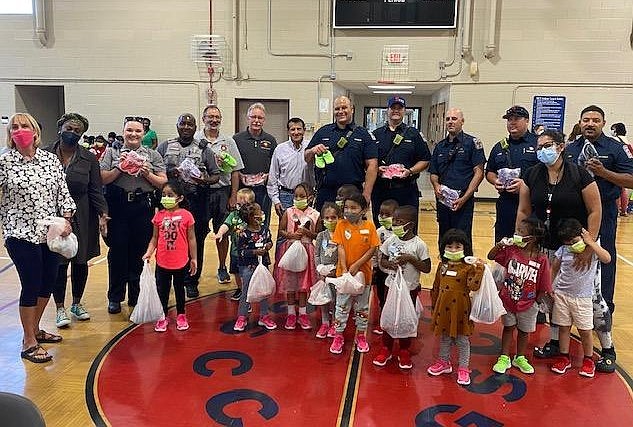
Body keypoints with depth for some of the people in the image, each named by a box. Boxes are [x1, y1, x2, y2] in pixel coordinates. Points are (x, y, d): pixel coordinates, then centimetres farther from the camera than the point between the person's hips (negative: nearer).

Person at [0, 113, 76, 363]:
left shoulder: (51, 159, 6)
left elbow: (63, 192, 6)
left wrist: (67, 220, -3)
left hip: (52, 232, 5)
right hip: (21, 234, -5)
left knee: (48, 282, 13)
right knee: (31, 286, -2)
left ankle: (35, 329, 34)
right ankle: (29, 343, 13)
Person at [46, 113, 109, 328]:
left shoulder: (89, 158, 1)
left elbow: (96, 190, 1)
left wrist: (102, 214, -10)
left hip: (82, 218, 2)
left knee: (80, 261, 11)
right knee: (58, 263, -1)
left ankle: (77, 303, 29)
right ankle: (60, 308, 14)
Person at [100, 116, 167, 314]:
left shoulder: (153, 155, 11)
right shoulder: (112, 152, 10)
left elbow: (163, 183, 6)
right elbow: (102, 179, 1)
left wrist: (147, 174, -10)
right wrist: (120, 168, -11)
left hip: (143, 207, 1)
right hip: (118, 207, 0)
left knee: (140, 252, 5)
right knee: (117, 251, 4)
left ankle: (136, 296, 19)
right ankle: (115, 298, 17)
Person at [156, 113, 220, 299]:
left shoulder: (204, 149, 9)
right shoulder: (165, 146, 11)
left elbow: (216, 175, 9)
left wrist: (205, 181, -12)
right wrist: (168, 174, -12)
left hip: (196, 201, 0)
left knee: (195, 242, 3)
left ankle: (191, 282, 15)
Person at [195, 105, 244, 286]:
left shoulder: (228, 142, 8)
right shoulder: (194, 140, 1)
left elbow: (235, 171, 7)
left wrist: (233, 196, 2)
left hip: (223, 191, 2)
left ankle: (222, 268, 21)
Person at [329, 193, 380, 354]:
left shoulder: (369, 226, -7)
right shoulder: (341, 225, -6)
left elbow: (372, 249, -8)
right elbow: (340, 248, -8)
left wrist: (357, 265, -15)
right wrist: (344, 268, -16)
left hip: (363, 272, 0)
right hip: (344, 272, 0)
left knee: (362, 306, 14)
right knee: (342, 306, 8)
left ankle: (361, 336, 29)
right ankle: (338, 336, 20)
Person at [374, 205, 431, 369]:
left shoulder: (419, 245, -14)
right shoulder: (390, 241, -4)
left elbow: (427, 268, -11)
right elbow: (382, 260, 6)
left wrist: (411, 259, -23)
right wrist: (389, 264, -16)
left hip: (410, 288, -3)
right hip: (391, 285, 3)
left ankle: (404, 351, 29)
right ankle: (386, 349, 29)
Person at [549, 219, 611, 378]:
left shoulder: (592, 249, -9)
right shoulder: (562, 250, -5)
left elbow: (607, 259, -29)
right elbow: (553, 269, 7)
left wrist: (591, 242, -28)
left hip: (582, 298, -2)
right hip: (562, 295, 2)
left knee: (585, 330, 7)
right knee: (563, 328, 11)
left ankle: (588, 360, 26)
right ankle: (564, 357, 25)